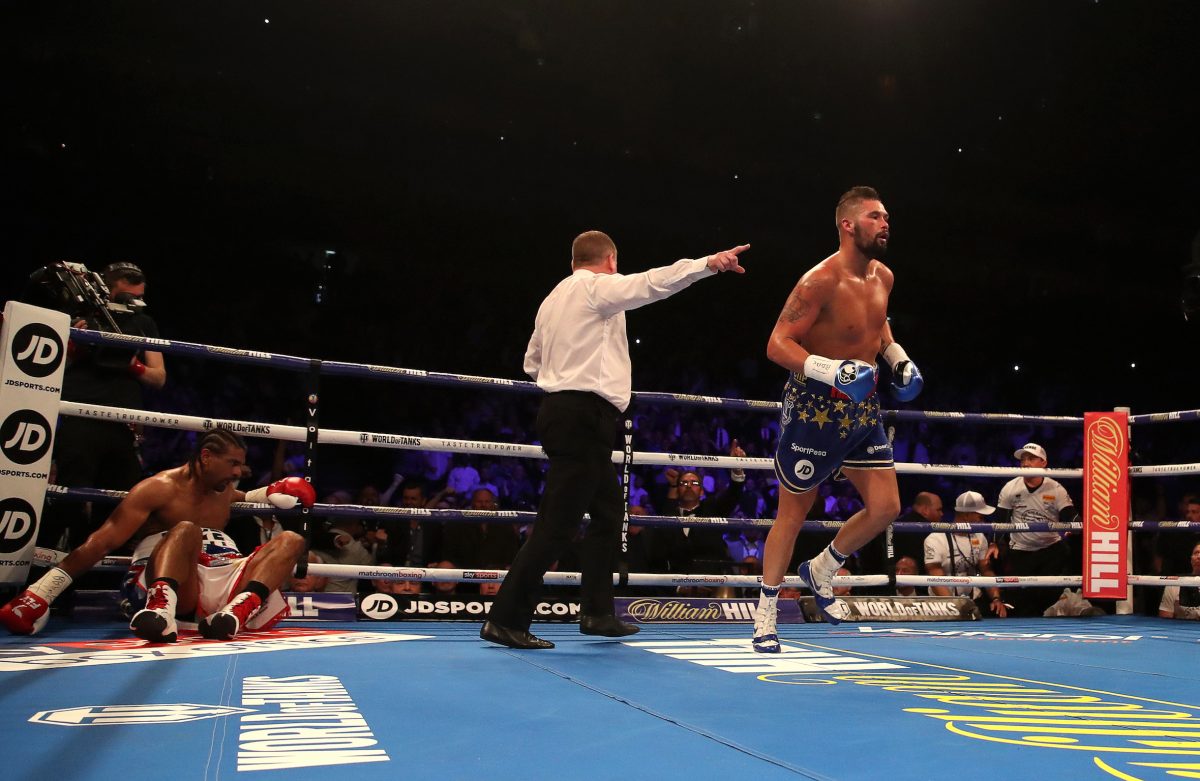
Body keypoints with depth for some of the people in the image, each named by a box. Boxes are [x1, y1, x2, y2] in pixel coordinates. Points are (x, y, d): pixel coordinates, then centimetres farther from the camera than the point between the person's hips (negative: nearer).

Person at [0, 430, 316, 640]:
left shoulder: (223, 490, 18)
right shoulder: (160, 488, -4)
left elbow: (244, 498, 44)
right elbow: (101, 542, -12)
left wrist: (273, 493, 21)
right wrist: (40, 594, -22)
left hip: (225, 580, 6)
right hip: (169, 579, -6)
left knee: (291, 541, -11)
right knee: (185, 530, -33)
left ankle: (238, 611, -40)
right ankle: (162, 608, -61)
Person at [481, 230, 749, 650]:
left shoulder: (553, 298, 21)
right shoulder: (597, 287, -4)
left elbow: (532, 362, 26)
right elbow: (651, 282, -19)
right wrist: (709, 264, -22)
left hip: (559, 407, 10)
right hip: (584, 414, -10)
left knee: (607, 512, 16)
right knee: (557, 523, -10)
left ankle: (597, 611, 21)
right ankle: (505, 619, -8)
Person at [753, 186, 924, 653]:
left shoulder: (883, 278, 5)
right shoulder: (820, 281, -20)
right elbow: (777, 344, -23)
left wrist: (896, 355, 11)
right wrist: (829, 369, -36)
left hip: (862, 406, 7)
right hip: (815, 407, -7)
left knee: (885, 508, 4)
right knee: (793, 513, 3)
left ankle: (821, 571, 29)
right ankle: (765, 614, 18)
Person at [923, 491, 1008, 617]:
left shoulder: (979, 537, 8)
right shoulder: (936, 540, -13)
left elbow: (987, 571, 10)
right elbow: (937, 582, -19)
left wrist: (996, 599, -7)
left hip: (975, 601, 5)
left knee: (1003, 614, -16)